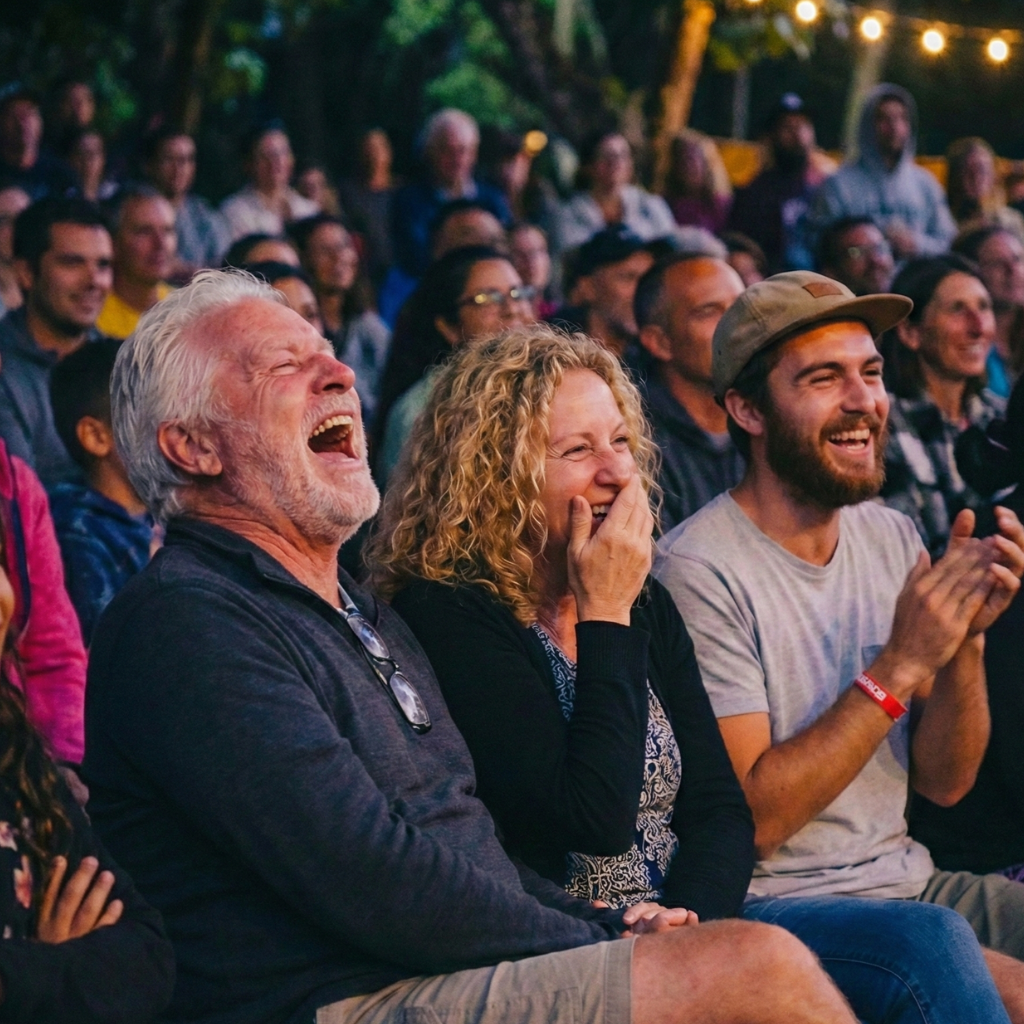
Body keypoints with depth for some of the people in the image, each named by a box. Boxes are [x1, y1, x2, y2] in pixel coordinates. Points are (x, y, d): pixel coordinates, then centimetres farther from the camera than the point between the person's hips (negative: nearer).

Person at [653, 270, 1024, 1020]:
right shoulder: (698, 570, -12)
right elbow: (748, 820, -16)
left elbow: (944, 782, 8)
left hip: (907, 880, 7)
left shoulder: (892, 538, 9)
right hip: (771, 903, -6)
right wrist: (900, 664, -18)